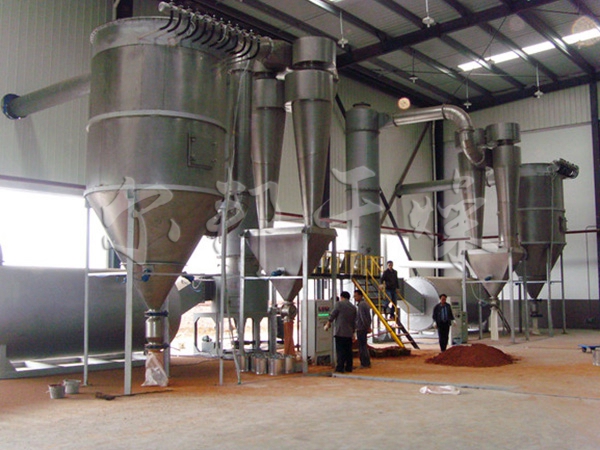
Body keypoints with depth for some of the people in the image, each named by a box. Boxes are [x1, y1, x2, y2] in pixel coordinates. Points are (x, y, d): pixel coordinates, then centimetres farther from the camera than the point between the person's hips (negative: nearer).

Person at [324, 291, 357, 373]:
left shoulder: (339, 304, -4)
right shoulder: (353, 307, 13)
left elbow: (332, 315, -3)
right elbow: (354, 322, 16)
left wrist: (327, 324, 11)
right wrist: (353, 332, 24)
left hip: (339, 332, -5)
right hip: (349, 333, 5)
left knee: (340, 350, -6)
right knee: (348, 351, 11)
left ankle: (340, 368, -9)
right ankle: (349, 367, 15)